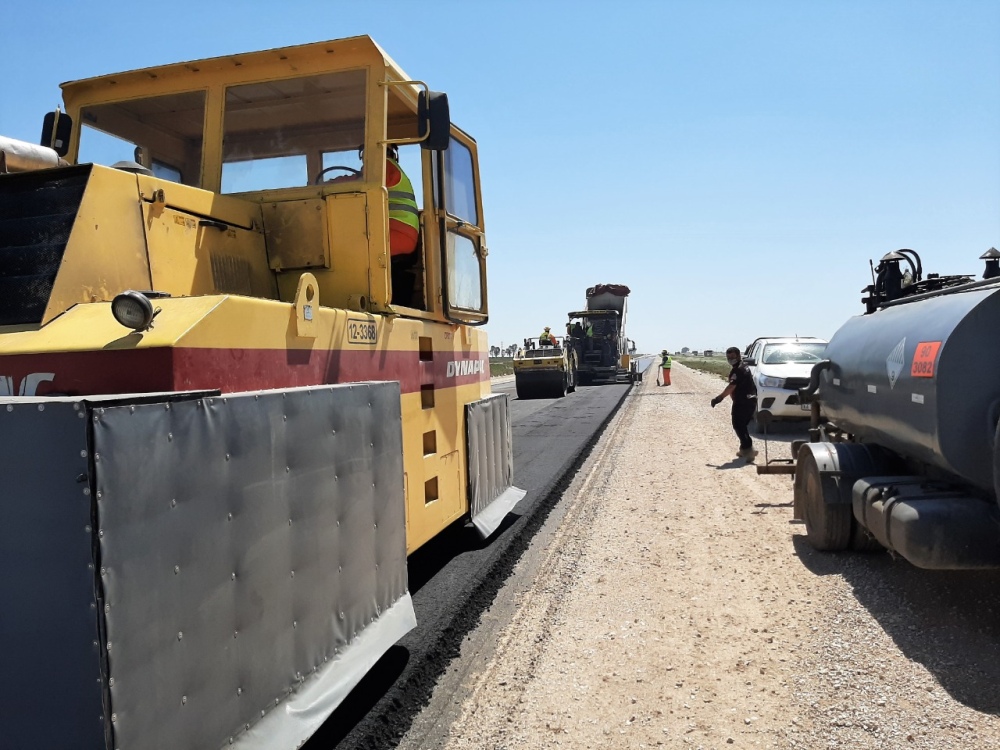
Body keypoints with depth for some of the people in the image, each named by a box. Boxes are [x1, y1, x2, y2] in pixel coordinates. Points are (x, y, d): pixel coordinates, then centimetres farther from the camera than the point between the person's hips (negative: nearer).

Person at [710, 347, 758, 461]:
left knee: (738, 426, -7)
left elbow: (731, 387, -26)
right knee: (743, 425, 18)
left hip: (742, 402, -10)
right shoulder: (744, 367, 16)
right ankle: (745, 449, 23)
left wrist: (719, 398, -28)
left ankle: (748, 448, -13)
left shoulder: (737, 370, -16)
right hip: (750, 401, 10)